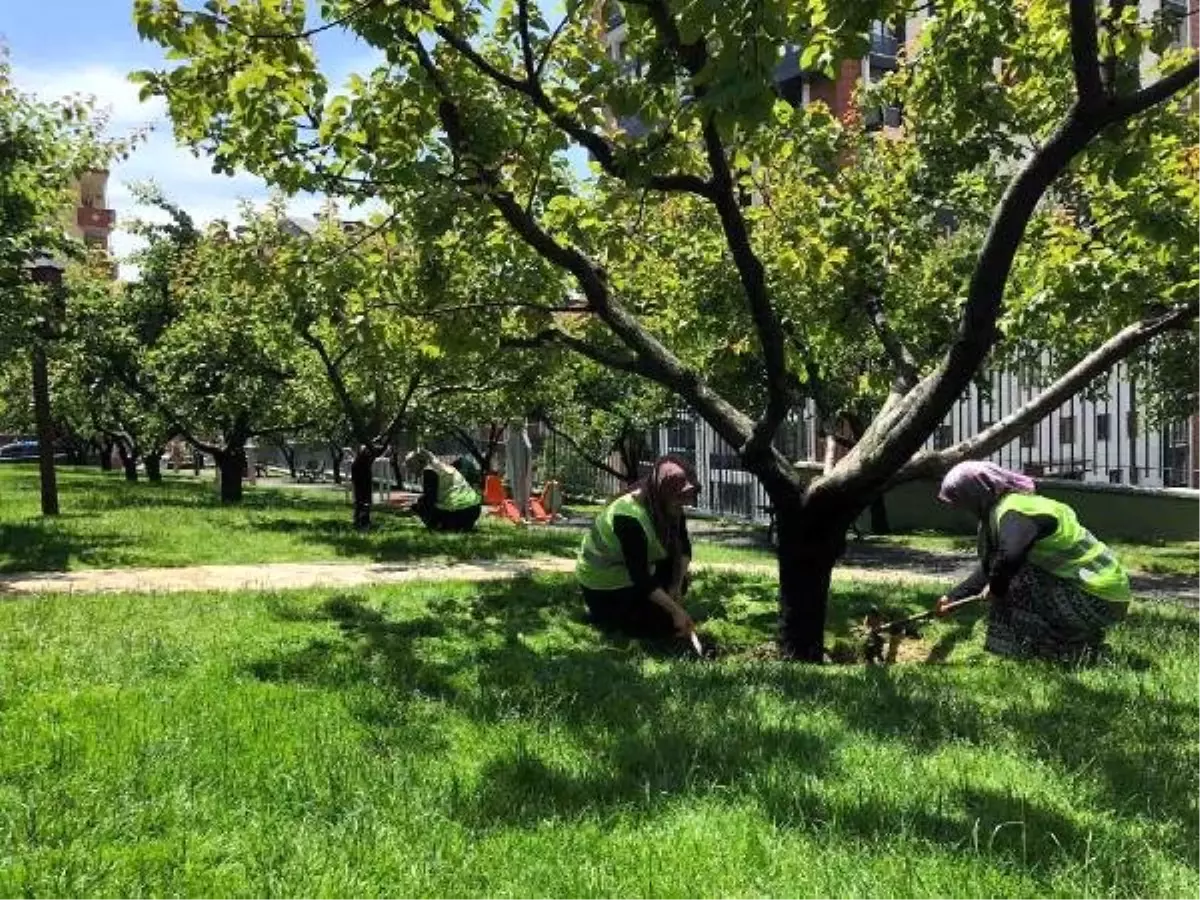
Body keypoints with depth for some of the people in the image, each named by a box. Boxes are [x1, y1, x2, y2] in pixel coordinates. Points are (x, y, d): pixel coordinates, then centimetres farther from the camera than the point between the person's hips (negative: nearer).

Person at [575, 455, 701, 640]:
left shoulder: (669, 509, -9)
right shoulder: (630, 518, -33)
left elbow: (684, 549, -1)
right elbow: (640, 578, -32)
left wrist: (676, 585, -16)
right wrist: (676, 611, -32)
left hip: (634, 575, 8)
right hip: (604, 587, -8)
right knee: (666, 623, -11)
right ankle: (604, 614, 4)